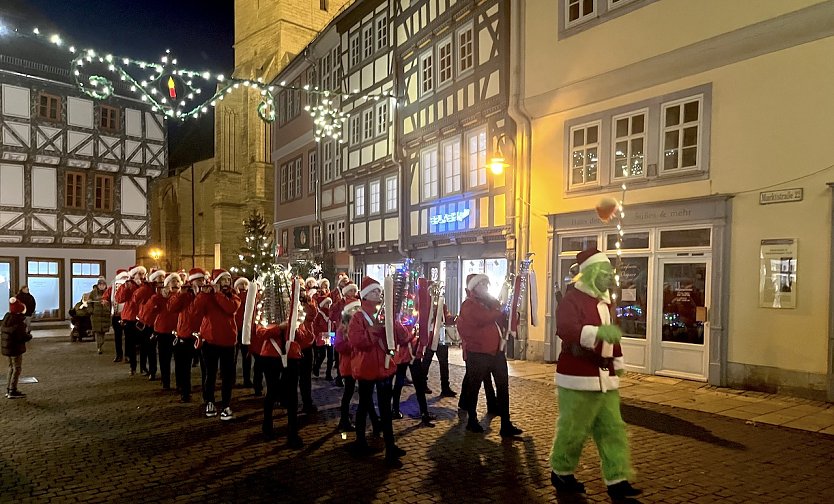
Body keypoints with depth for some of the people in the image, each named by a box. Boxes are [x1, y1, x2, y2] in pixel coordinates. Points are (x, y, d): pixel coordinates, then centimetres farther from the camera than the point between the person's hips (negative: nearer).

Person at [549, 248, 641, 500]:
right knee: (573, 429, 3)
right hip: (579, 377, -8)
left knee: (612, 429, 8)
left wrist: (618, 364, 24)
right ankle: (561, 472, 22)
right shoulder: (572, 298, -14)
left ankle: (617, 481, 16)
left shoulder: (605, 300, 14)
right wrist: (598, 331, -46)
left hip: (605, 378, 8)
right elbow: (565, 329, -32)